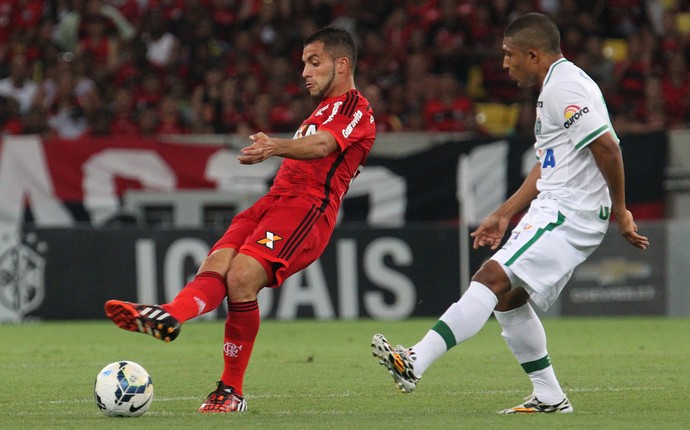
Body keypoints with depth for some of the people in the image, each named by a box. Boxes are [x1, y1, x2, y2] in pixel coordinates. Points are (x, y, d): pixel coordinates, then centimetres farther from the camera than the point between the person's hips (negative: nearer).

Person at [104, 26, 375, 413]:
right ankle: (169, 317, -46)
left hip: (307, 206, -9)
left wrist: (277, 147, -38)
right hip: (275, 201, 9)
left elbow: (322, 145, -21)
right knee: (217, 264, -18)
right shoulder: (325, 110, 32)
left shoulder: (356, 108, 0)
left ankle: (232, 391, -17)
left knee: (241, 276, -24)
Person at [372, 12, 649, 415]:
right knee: (508, 298, 12)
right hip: (553, 211, 11)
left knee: (493, 278, -20)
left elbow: (606, 146, -22)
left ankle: (415, 362, -31)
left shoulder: (565, 86, -13)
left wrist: (619, 211, -16)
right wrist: (504, 214, 25)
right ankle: (549, 397, 17)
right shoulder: (556, 86, 21)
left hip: (566, 216, -11)